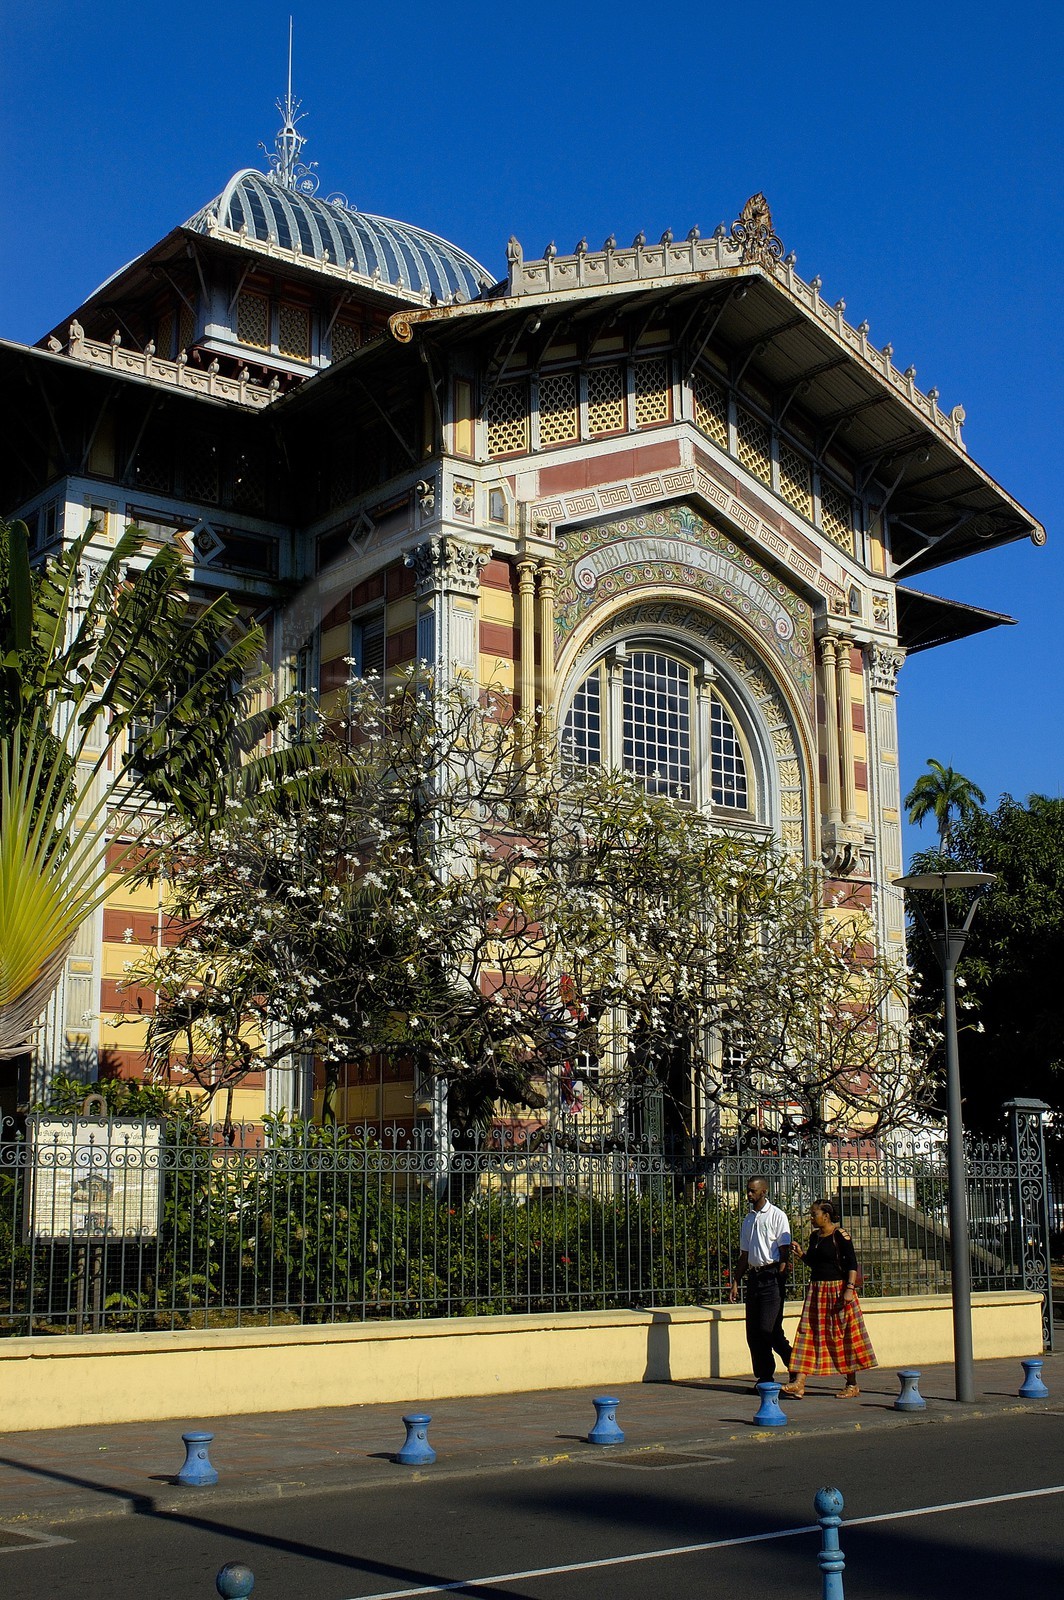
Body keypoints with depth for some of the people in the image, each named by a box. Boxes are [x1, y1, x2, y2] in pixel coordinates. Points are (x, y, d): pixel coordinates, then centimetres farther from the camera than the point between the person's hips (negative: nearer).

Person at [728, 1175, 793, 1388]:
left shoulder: (776, 1216, -3)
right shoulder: (748, 1219, 17)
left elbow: (784, 1252, -7)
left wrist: (780, 1279, -16)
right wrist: (735, 1282, 16)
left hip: (771, 1276, -7)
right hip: (753, 1276, 7)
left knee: (769, 1329, -13)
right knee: (753, 1331, 5)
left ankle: (795, 1365, 2)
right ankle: (763, 1376, 10)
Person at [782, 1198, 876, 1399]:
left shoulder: (840, 1236, -11)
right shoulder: (814, 1236, 12)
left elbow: (852, 1264, -13)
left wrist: (849, 1289, -22)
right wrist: (800, 1254, 4)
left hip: (837, 1290, -7)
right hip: (816, 1290, 7)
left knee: (843, 1335, 0)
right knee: (808, 1334, -1)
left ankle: (852, 1385, 11)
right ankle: (798, 1383, -5)